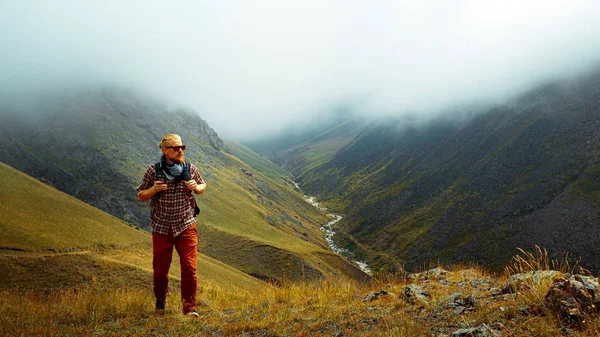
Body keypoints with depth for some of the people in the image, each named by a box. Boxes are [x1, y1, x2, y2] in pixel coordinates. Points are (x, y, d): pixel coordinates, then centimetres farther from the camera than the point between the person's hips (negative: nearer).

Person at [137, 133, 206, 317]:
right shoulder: (154, 171, -7)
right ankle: (160, 300, 40)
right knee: (160, 269, 11)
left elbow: (202, 186, 15)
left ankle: (189, 307, 7)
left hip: (186, 226, 0)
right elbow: (140, 196, 1)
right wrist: (153, 190, -20)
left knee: (189, 268, -7)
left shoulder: (191, 169, -2)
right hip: (161, 228, 0)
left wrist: (196, 188, -9)